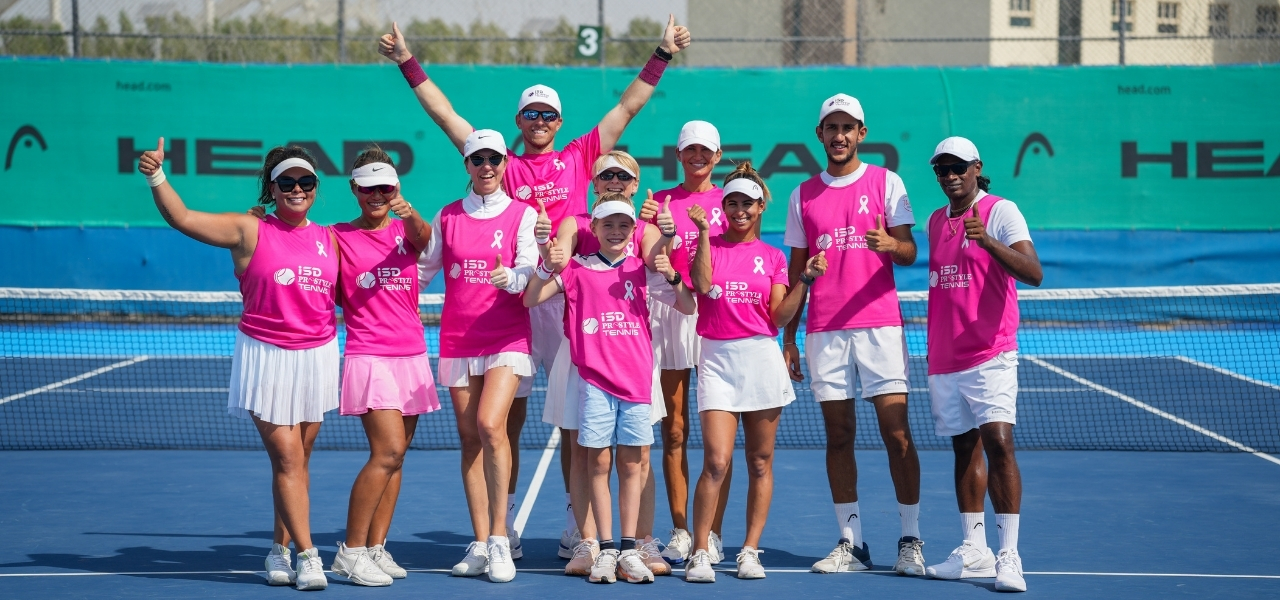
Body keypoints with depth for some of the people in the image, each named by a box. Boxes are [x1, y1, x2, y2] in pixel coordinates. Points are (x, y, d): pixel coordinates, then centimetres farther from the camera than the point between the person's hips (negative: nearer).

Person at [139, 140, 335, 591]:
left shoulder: (329, 239, 7)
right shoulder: (250, 231, -4)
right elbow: (183, 218, -12)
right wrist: (157, 177, -26)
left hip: (316, 355, 4)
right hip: (267, 357, -4)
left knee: (299, 459, 8)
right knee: (286, 459, -6)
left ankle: (280, 551, 19)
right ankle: (308, 557, -3)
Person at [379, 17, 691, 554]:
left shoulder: (579, 159, 9)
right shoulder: (503, 166, 9)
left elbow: (628, 106, 12)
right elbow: (443, 114, 10)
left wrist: (662, 55, 10)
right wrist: (408, 63, 7)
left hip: (570, 300, 0)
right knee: (508, 418, 4)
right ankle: (502, 526, 9)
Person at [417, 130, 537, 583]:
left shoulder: (522, 214, 2)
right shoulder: (447, 217, 9)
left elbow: (529, 269, -11)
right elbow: (421, 268, 14)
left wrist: (512, 277, -30)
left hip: (507, 337, -3)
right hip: (458, 338, 3)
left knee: (490, 426, -20)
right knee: (469, 438, 4)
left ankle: (499, 540, -14)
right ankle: (480, 544, 10)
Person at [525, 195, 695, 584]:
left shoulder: (642, 270, 8)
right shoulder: (577, 268, 5)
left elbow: (687, 308, 8)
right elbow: (530, 300, 1)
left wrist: (672, 277, -10)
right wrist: (549, 268, -15)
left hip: (636, 380, 1)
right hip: (595, 380, -1)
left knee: (632, 465, 3)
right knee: (599, 464, -1)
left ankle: (628, 550, 7)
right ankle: (605, 551, 3)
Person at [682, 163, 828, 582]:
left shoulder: (773, 257, 10)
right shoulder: (710, 244, 8)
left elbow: (780, 316, 2)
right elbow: (703, 284, -13)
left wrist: (806, 280, -7)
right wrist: (704, 232, -11)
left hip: (762, 359, 2)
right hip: (717, 359, -2)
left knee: (760, 463, 4)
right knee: (717, 461, -12)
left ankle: (750, 551, 12)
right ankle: (699, 552, -4)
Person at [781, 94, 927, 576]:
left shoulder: (886, 183, 5)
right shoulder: (803, 196, 12)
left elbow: (909, 252, -1)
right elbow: (796, 271, 15)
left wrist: (890, 244, -24)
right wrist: (788, 337, 11)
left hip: (879, 324, -2)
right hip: (823, 331, 3)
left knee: (897, 433, -6)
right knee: (838, 436, 3)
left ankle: (910, 541, 0)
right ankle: (851, 543, 8)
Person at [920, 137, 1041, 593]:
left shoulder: (1001, 212, -6)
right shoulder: (935, 222, 14)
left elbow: (1033, 273, -19)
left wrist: (988, 241, -34)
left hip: (990, 355, -6)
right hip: (945, 360, 6)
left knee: (998, 444, -15)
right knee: (965, 451, 9)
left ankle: (1008, 556, -13)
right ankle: (974, 552, 14)